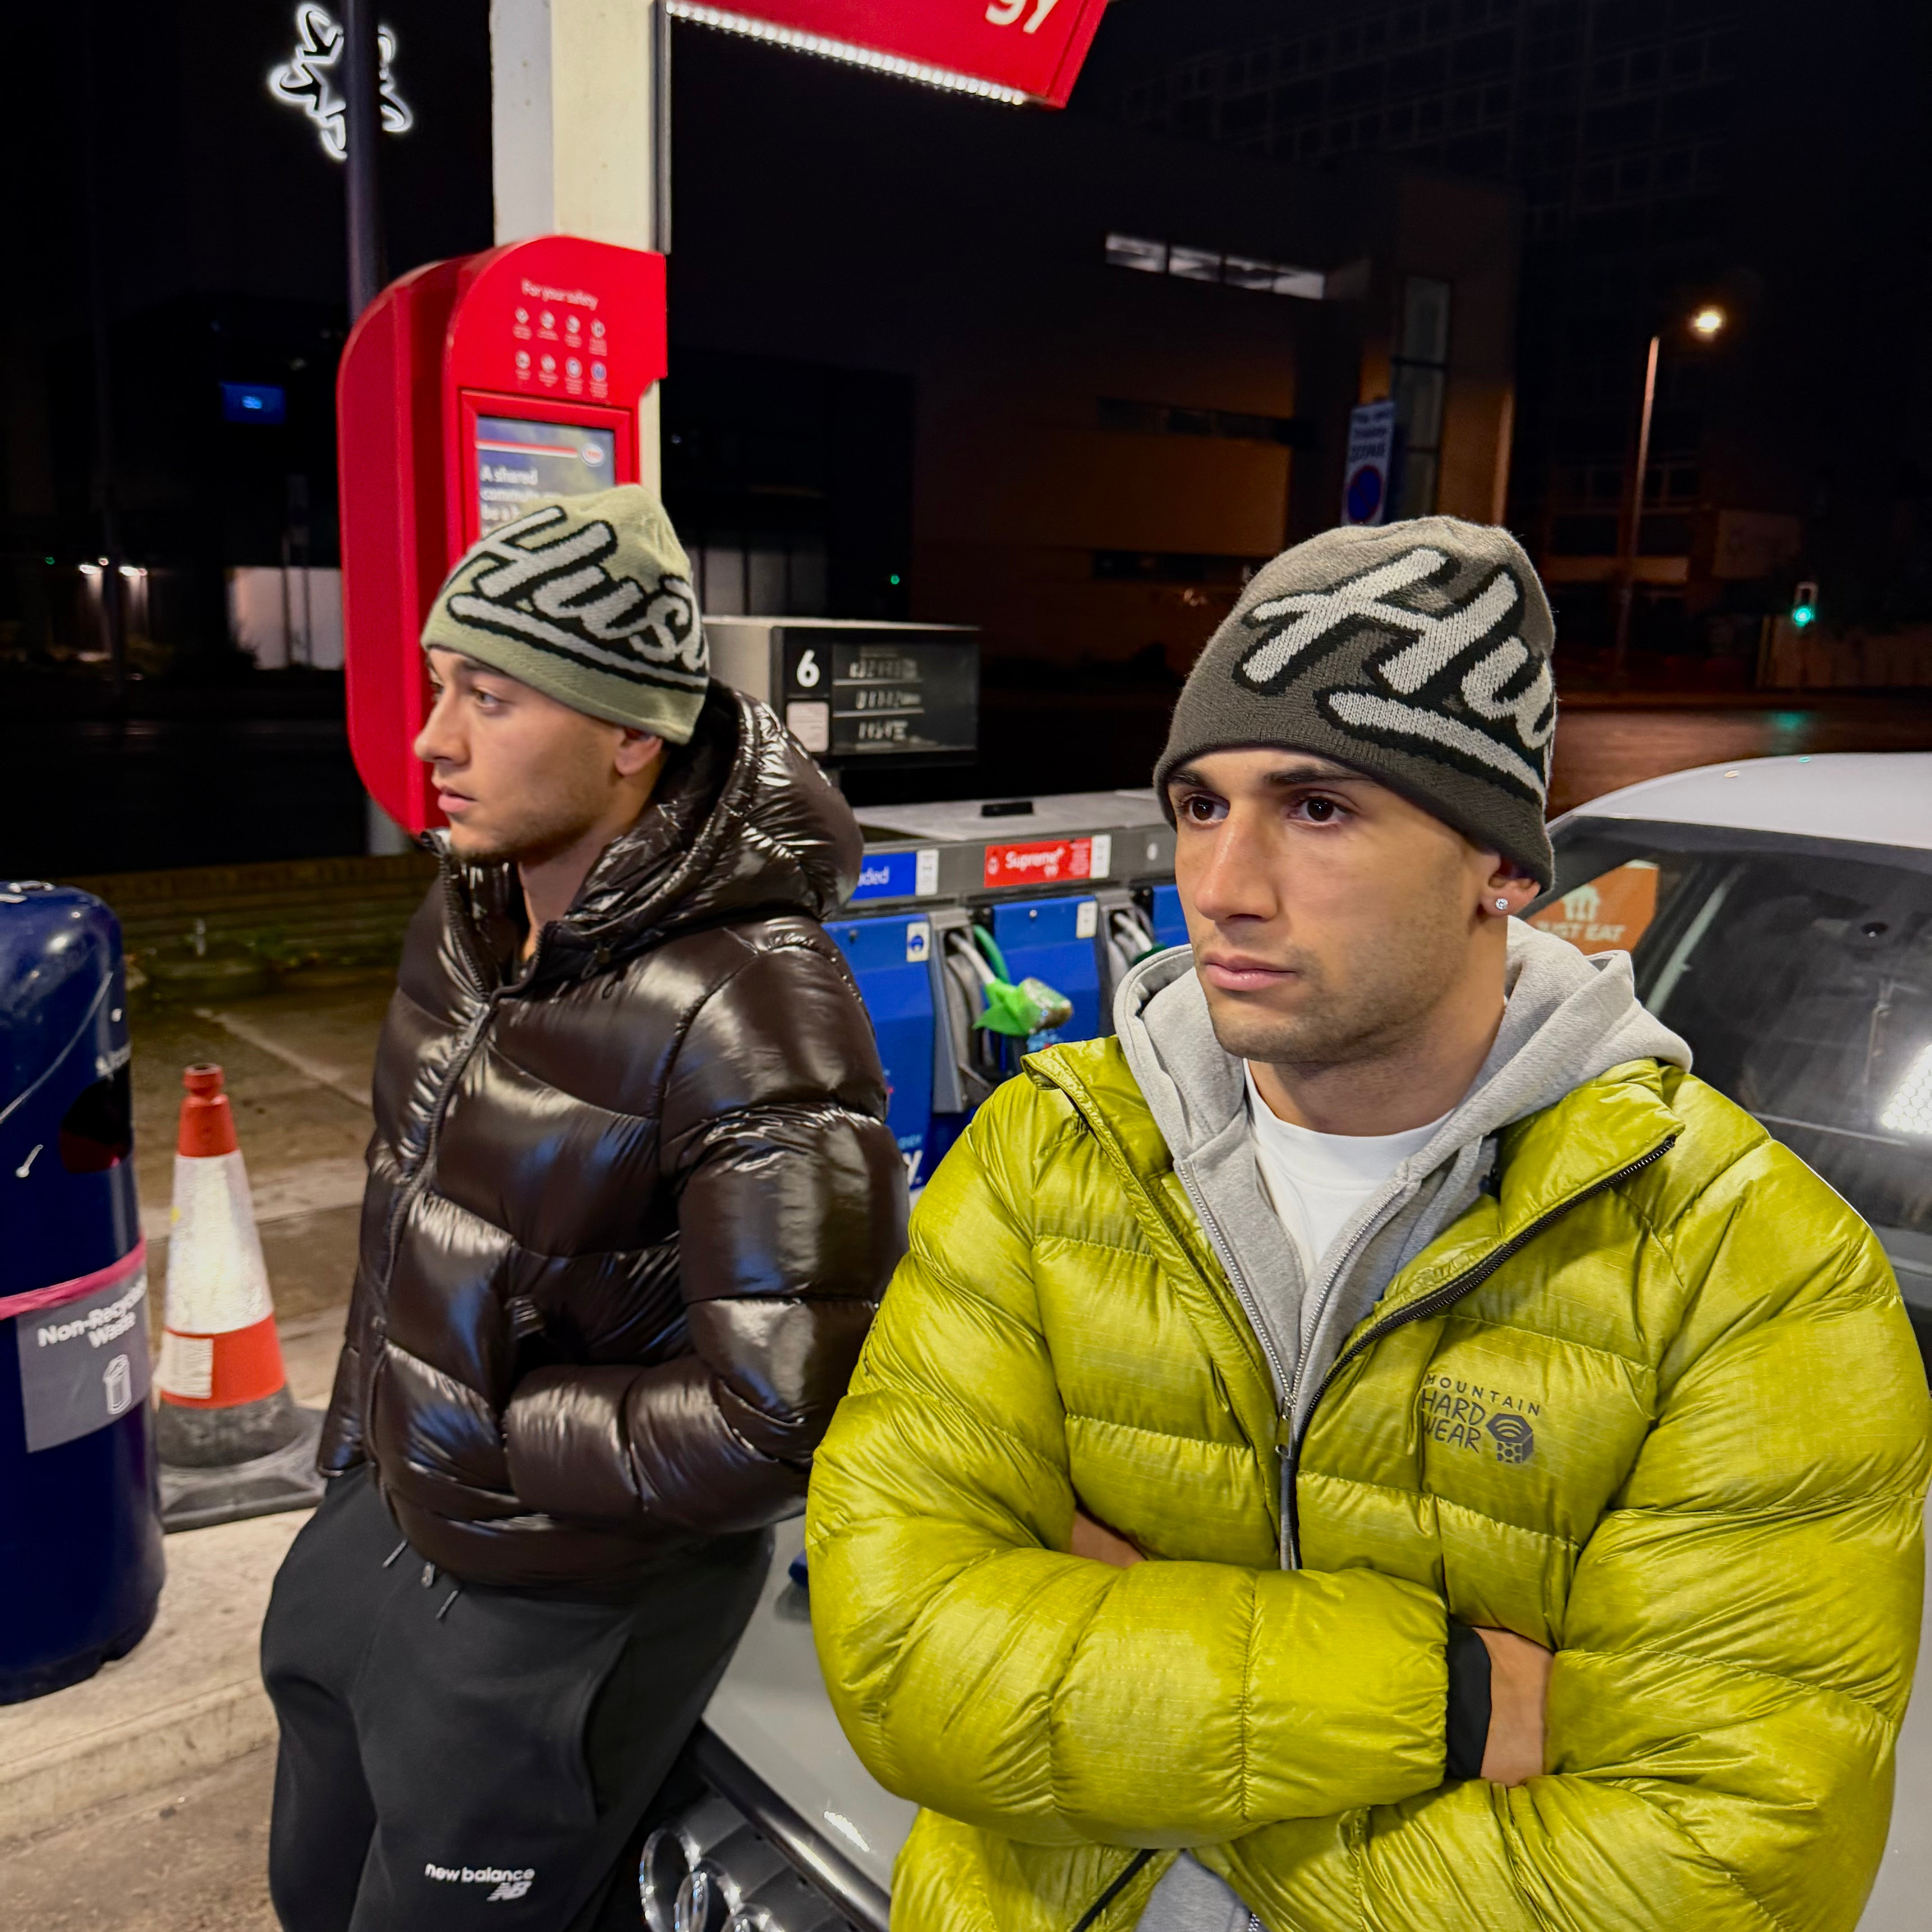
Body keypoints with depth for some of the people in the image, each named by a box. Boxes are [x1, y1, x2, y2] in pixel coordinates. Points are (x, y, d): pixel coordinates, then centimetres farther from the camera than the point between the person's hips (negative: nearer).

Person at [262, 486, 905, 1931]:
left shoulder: (751, 1014, -31)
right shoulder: (468, 917, -3)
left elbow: (783, 1420, -31)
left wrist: (485, 1436, -20)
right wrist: (363, 1429, 16)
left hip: (565, 1605, -8)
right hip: (390, 1516, 9)